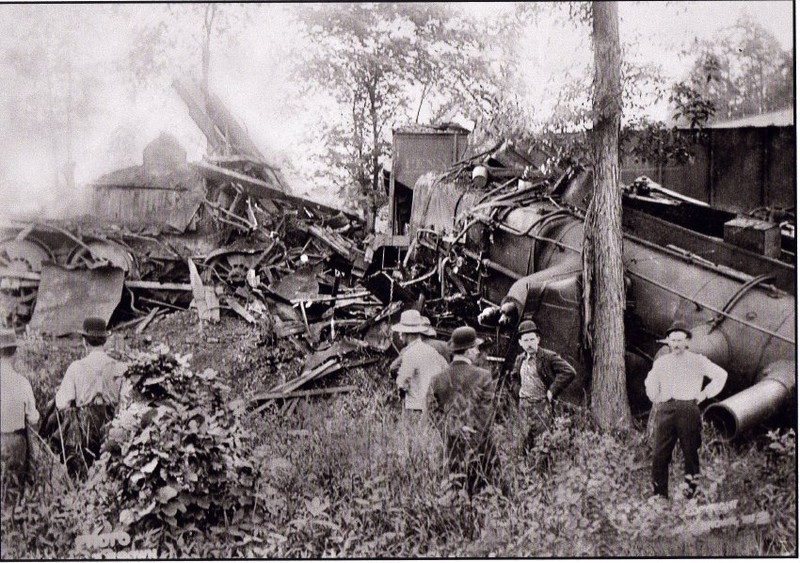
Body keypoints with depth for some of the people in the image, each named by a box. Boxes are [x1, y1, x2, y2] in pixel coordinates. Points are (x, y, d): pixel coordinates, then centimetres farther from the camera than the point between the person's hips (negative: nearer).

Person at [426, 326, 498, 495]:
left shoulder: (438, 379, 3)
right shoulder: (483, 376, -8)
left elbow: (434, 411, 1)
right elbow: (487, 411, -7)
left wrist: (453, 431, -1)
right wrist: (476, 436, 1)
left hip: (452, 444, 4)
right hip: (478, 444, -4)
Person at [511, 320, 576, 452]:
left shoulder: (549, 357, -11)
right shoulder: (520, 359, 10)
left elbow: (569, 372, -21)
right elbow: (514, 376, 30)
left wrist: (552, 391, -18)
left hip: (542, 407, -6)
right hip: (524, 406, 6)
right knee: (526, 442, 13)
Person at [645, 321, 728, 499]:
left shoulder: (697, 361, 8)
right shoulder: (660, 362, 17)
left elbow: (721, 375, 13)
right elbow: (650, 383, 33)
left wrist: (705, 394, 8)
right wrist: (655, 401, 23)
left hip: (688, 409, -2)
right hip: (665, 410, 2)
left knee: (691, 453, -1)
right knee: (659, 454, -5)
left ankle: (691, 494, 7)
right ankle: (659, 495, -1)